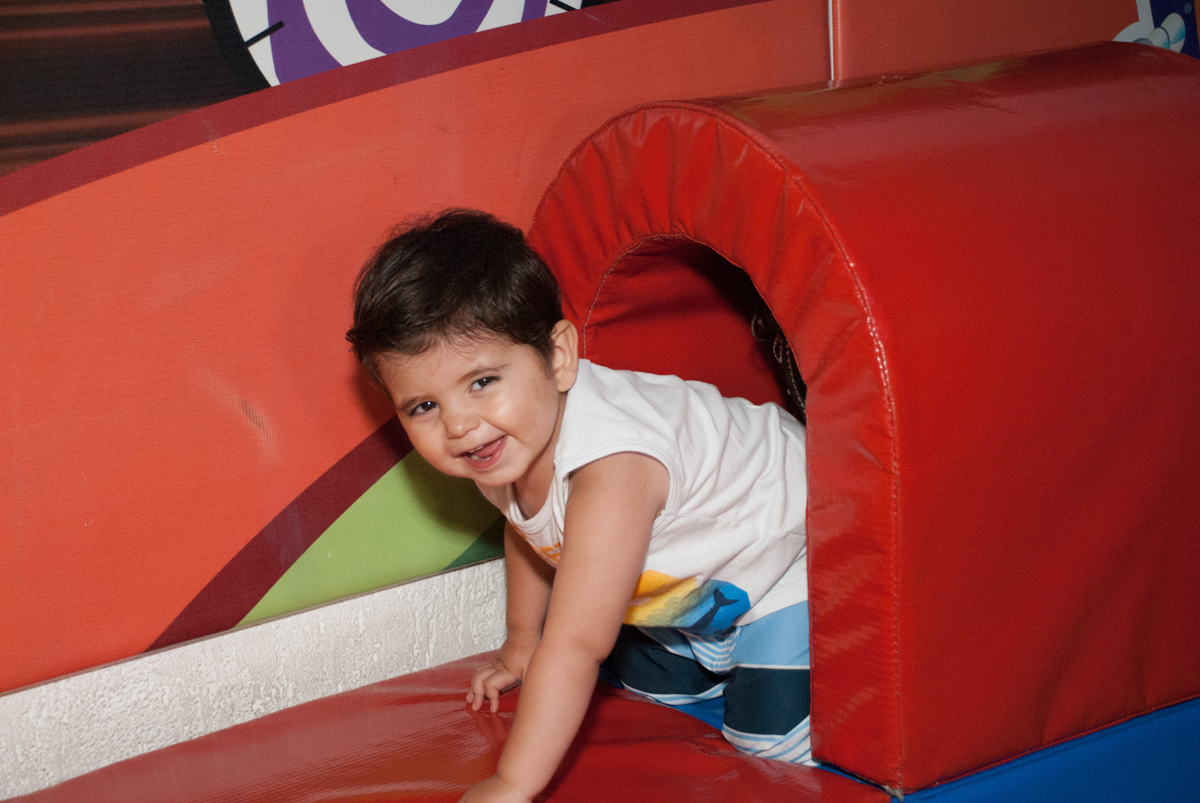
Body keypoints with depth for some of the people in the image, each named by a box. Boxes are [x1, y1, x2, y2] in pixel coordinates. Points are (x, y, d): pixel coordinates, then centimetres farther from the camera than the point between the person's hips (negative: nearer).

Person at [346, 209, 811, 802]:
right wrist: (521, 642, 13)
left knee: (771, 743, -12)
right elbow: (528, 530, 10)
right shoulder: (503, 451, -17)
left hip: (784, 554, -8)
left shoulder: (609, 466, -46)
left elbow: (576, 644, -49)